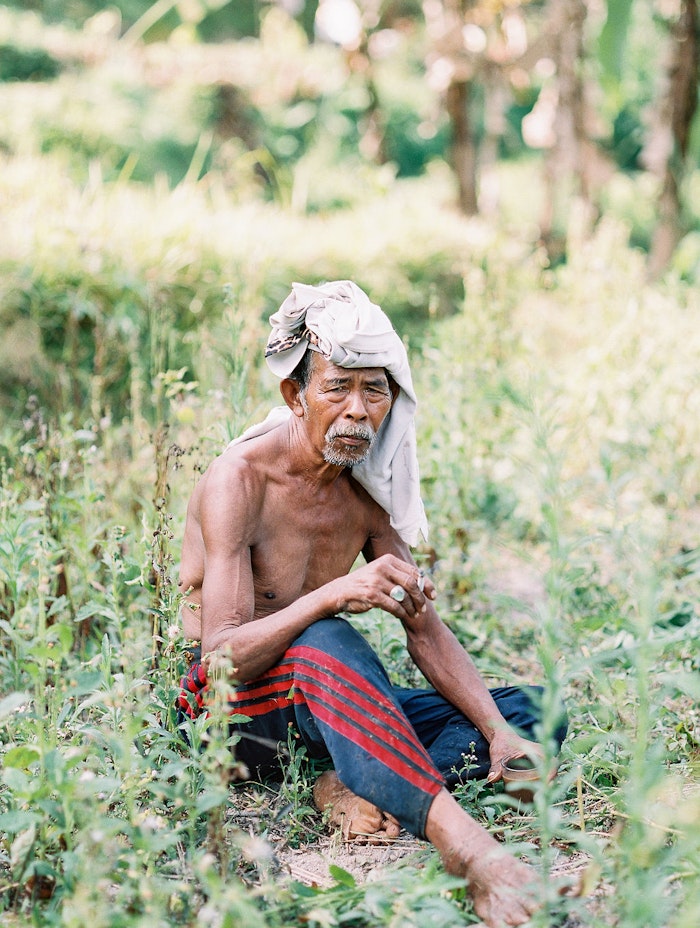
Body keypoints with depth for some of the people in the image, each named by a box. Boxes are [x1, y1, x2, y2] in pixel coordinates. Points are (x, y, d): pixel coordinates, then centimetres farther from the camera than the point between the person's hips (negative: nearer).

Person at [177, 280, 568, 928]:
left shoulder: (369, 491, 3)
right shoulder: (240, 479, -17)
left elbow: (427, 632, 0)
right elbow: (221, 655, -26)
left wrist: (500, 735, -15)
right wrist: (338, 593, -40)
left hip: (322, 707, 7)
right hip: (230, 713, -7)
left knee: (526, 713, -4)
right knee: (326, 645, -41)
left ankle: (351, 788, -25)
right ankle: (468, 849, -53)